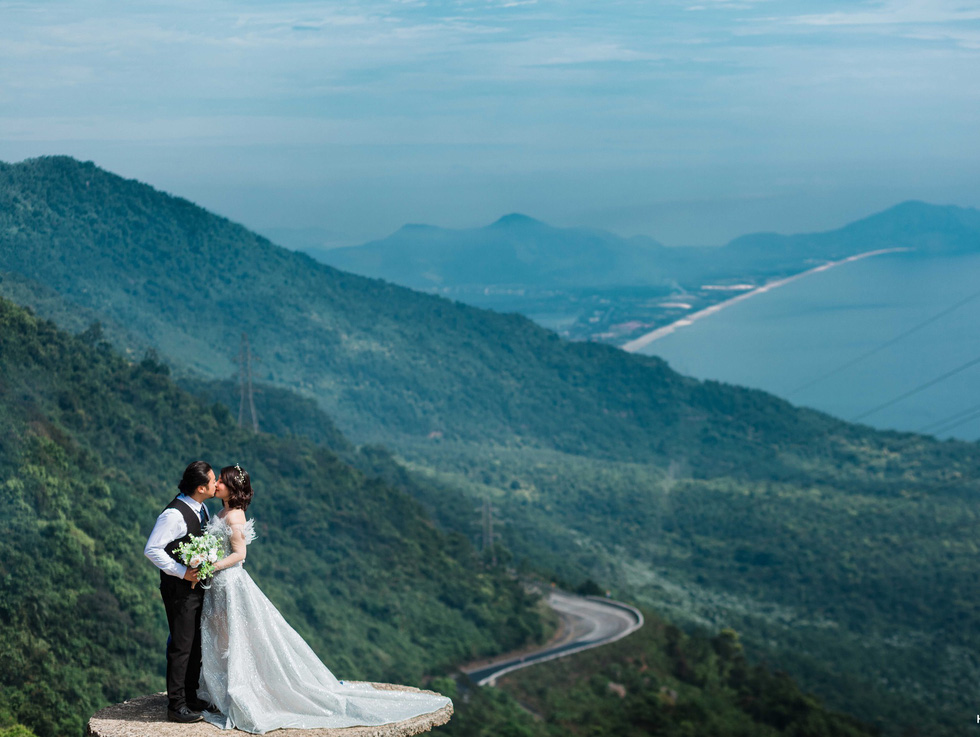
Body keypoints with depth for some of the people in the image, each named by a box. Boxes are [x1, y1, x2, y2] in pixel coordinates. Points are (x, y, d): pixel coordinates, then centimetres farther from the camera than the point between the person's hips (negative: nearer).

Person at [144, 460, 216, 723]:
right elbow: (151, 549, -23)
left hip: (197, 585, 9)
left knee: (196, 644, 17)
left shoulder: (201, 508, 6)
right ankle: (176, 706, 5)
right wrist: (182, 572, -24)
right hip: (179, 589, -9)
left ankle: (190, 698, 29)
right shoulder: (174, 514, -22)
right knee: (181, 646, -3)